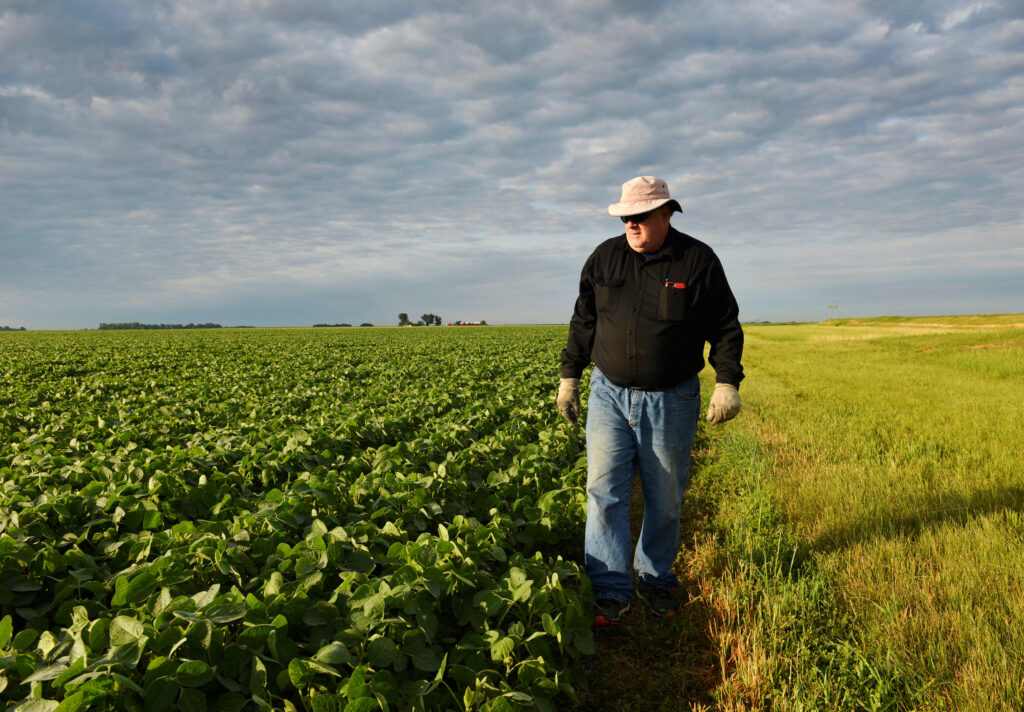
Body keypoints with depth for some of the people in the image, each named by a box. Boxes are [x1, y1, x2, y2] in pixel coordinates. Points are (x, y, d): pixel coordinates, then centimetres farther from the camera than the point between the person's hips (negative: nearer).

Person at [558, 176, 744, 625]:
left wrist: (728, 383, -9)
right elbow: (583, 322, 12)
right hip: (610, 394, 2)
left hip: (671, 401, -1)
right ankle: (610, 591, 2)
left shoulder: (699, 261, -4)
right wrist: (569, 376, 11)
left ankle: (655, 579, 30)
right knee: (605, 491, -6)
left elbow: (725, 328, 0)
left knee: (665, 499, 10)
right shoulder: (604, 258, 4)